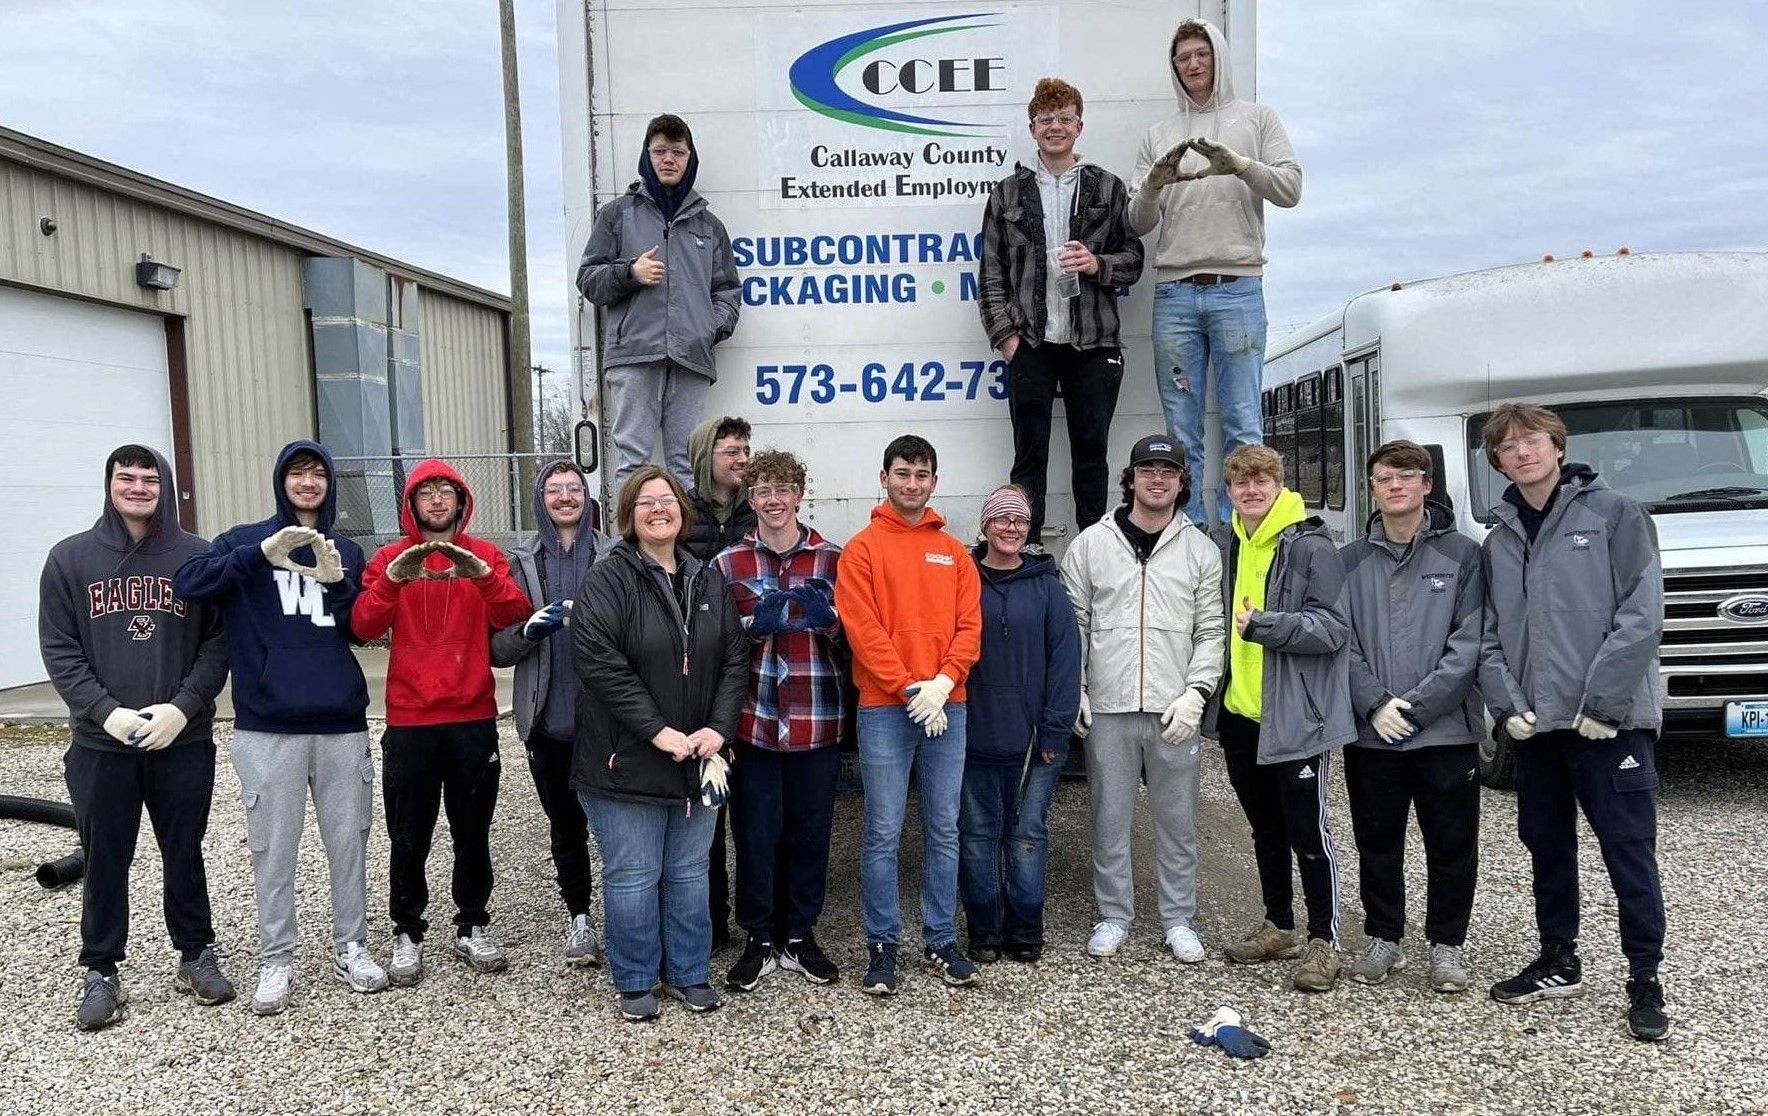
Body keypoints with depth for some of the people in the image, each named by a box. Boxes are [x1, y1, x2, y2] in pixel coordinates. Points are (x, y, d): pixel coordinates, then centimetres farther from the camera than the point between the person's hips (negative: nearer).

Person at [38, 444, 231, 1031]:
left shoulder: (198, 557, 0)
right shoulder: (70, 557, 2)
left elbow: (219, 642, -1)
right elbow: (59, 650, 0)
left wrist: (183, 706, -13)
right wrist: (107, 712, -12)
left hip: (184, 740, 0)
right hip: (100, 744, 0)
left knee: (185, 854, 11)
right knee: (105, 860, 9)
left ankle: (197, 954, 26)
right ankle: (101, 972, 22)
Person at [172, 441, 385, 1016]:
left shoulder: (347, 552, 12)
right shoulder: (247, 540, 4)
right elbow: (187, 583, -13)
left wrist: (336, 581, -13)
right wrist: (263, 553, -24)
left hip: (342, 723, 2)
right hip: (267, 728, -2)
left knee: (349, 842, 9)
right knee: (273, 849, 5)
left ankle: (350, 947, 23)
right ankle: (276, 960, 18)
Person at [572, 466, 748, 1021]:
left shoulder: (708, 580, 9)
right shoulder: (608, 578, -8)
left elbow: (735, 658, 6)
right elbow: (599, 661, -19)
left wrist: (719, 728, -8)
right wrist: (657, 731, -21)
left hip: (697, 759, 5)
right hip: (626, 760, -5)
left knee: (689, 872, 15)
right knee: (632, 875, 5)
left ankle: (689, 973, 29)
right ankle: (635, 982, 21)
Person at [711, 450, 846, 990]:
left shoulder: (833, 559, 3)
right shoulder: (728, 563, 2)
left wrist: (822, 616, -17)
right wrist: (757, 622, -15)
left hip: (817, 721, 1)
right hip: (753, 719, -1)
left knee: (810, 831, 11)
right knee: (755, 833, 7)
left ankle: (800, 936, 27)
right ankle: (760, 940, 23)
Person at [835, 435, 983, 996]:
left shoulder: (954, 553, 12)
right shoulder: (863, 548, 0)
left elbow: (969, 625, 6)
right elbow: (862, 628, -8)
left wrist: (943, 682, -10)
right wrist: (908, 687, -14)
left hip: (946, 707, 4)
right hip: (885, 708, -3)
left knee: (943, 831, 10)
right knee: (884, 834, 1)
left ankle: (941, 938, 21)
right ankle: (882, 945, 12)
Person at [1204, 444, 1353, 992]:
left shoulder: (1311, 547, -11)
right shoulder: (1222, 545, 8)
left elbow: (1333, 628, -17)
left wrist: (1264, 625, -27)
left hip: (1296, 717, -7)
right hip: (1239, 714, 7)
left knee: (1307, 831, 1)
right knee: (1265, 829, 17)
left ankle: (1324, 941, 13)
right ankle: (1278, 926, 31)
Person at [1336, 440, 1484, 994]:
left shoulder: (1463, 555, 0)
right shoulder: (1351, 562, 7)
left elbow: (1469, 643, -7)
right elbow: (1342, 642, 2)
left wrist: (1416, 704, -14)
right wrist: (1375, 704, -12)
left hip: (1446, 730, -2)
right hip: (1370, 733, 2)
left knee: (1451, 844, 7)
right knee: (1377, 843, 12)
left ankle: (1446, 943, 22)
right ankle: (1383, 938, 26)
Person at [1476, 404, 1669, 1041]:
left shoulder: (1614, 514, -3)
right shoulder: (1499, 541, 12)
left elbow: (1641, 617, -10)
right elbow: (1489, 636, 10)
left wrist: (1601, 704, -15)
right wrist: (1508, 704, -4)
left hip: (1609, 723, -5)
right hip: (1534, 726, 6)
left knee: (1630, 855, 0)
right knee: (1547, 849, 15)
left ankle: (1645, 982, 12)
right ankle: (1558, 963, 29)